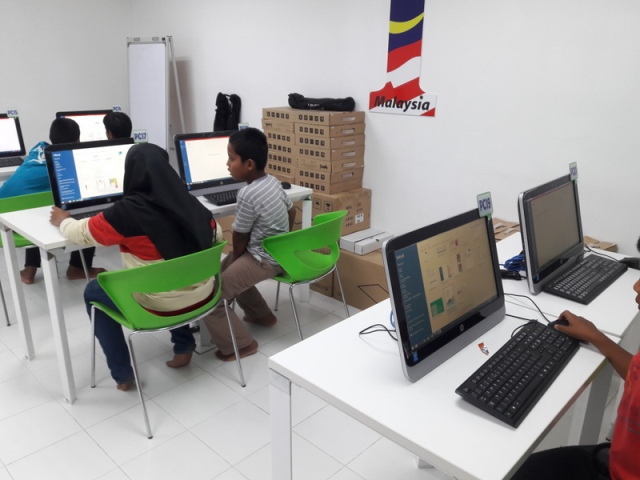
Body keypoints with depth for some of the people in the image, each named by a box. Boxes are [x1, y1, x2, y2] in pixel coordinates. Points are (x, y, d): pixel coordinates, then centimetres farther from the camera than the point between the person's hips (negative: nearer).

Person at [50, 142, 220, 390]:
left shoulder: (127, 211, -18)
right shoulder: (190, 202, -4)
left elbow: (81, 233, -4)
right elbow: (217, 235, 12)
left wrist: (63, 220, 18)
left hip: (158, 305, -5)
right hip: (201, 295, 5)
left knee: (93, 291, 21)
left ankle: (122, 374, 24)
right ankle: (184, 346, 33)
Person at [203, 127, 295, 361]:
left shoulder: (248, 194, -24)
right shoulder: (272, 182, 1)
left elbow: (239, 238, -14)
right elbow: (291, 212, 15)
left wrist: (234, 259, 4)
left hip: (263, 260, -10)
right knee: (227, 271, 30)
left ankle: (240, 344, 2)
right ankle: (261, 314, 38)